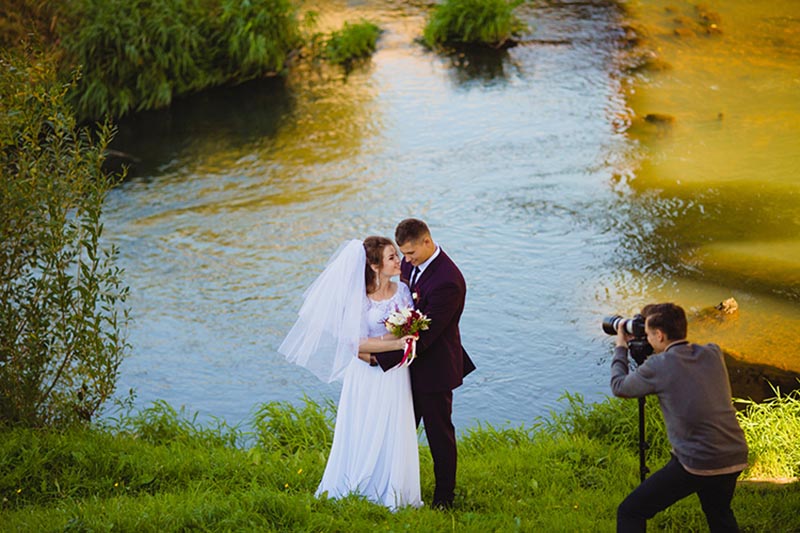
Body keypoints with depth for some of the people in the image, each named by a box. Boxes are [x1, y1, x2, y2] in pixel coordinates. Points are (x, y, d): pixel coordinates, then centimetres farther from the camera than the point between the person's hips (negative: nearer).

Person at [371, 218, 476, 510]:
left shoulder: (447, 281, -29)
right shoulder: (410, 263, -2)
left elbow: (424, 335, -28)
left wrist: (380, 357, -25)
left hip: (434, 368, -8)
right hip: (411, 364, 8)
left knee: (439, 432, 8)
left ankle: (444, 494, 24)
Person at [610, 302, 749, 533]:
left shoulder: (658, 366, -9)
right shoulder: (713, 354, 6)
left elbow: (619, 386, 8)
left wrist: (620, 348, 23)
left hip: (696, 464, -6)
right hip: (735, 459, 6)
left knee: (629, 513, 3)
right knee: (719, 514, 32)